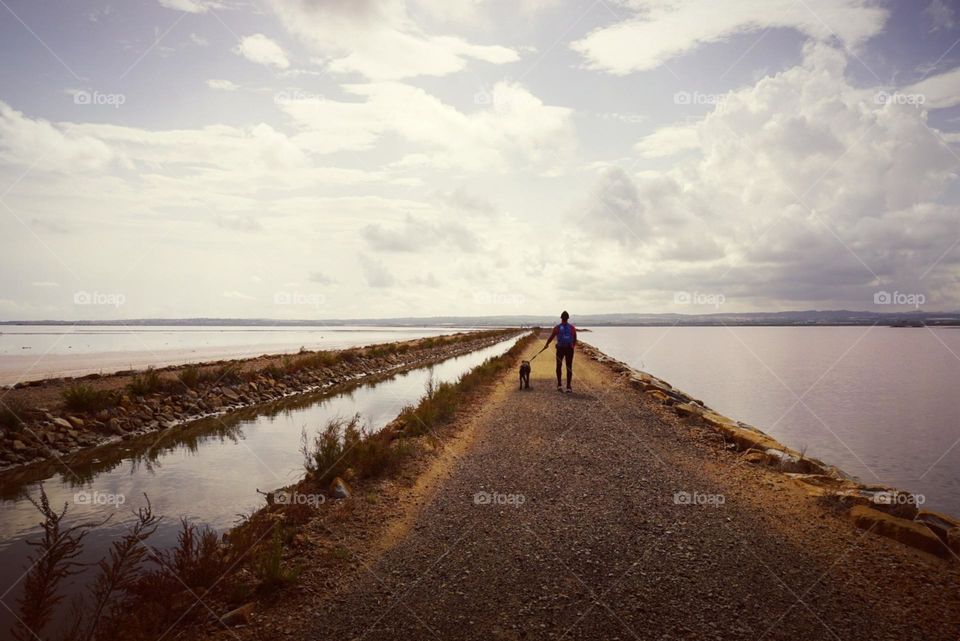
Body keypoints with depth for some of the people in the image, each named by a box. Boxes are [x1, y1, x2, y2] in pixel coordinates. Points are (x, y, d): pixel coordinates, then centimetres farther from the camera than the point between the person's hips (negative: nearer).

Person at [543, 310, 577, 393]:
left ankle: (559, 385, 7)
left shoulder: (557, 328, -4)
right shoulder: (572, 328, 0)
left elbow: (551, 337, 5)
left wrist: (546, 345, 24)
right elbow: (575, 339, 8)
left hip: (560, 349, 0)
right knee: (569, 368, 6)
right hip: (569, 349, 1)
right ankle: (568, 387, 1)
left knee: (559, 366, 16)